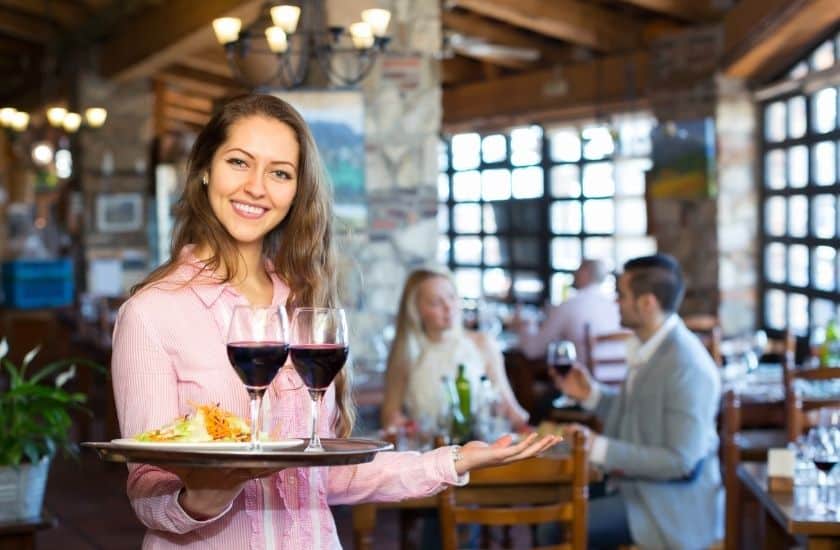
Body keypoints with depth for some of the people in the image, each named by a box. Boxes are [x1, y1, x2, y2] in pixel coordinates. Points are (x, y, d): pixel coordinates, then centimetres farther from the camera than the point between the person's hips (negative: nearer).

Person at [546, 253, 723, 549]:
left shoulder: (687, 367, -24)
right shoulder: (649, 347, 4)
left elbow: (681, 460, -25)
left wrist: (598, 448, -24)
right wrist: (591, 394, 3)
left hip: (672, 505, -9)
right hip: (644, 486, 9)